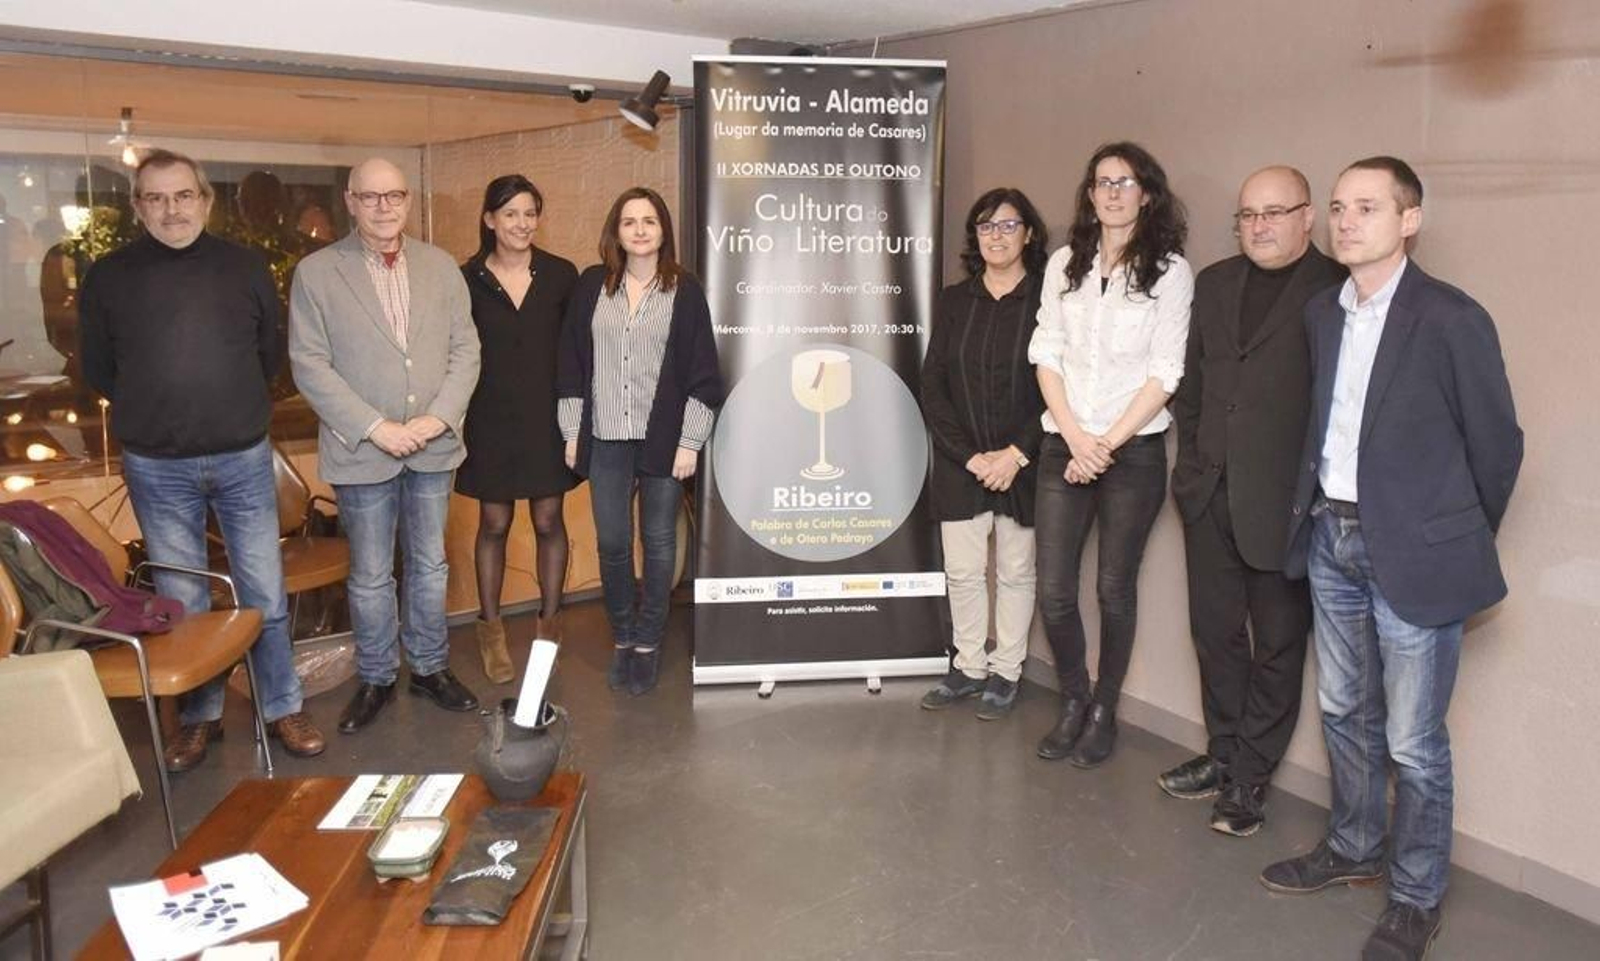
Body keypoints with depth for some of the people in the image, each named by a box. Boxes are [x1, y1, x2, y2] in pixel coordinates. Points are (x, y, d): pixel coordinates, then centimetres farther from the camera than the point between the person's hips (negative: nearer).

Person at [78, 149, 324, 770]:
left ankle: (282, 707, 20)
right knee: (182, 602, 11)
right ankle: (198, 716, 25)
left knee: (265, 595, 6)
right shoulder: (109, 277, 0)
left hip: (244, 459, 0)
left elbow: (270, 354, 11)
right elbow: (98, 370, 9)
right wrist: (155, 411, 9)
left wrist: (234, 407, 9)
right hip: (157, 468, 0)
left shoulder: (245, 269, 2)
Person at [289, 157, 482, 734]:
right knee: (370, 576, 9)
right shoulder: (316, 273, -4)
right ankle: (376, 679, 26)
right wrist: (376, 428, -15)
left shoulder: (441, 267, 5)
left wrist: (438, 418, -11)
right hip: (361, 449, -2)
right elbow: (310, 365, -8)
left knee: (430, 565, 15)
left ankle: (430, 667, 31)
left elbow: (465, 348, 3)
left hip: (433, 446, 3)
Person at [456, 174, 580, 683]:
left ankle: (549, 622, 24)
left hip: (547, 417, 1)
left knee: (548, 522, 8)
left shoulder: (561, 275, -1)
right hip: (490, 420, 0)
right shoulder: (468, 279, -3)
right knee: (494, 524, 9)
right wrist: (456, 416, -4)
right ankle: (490, 628, 23)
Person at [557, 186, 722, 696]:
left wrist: (689, 442, -7)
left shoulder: (685, 290, -2)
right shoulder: (591, 285, 4)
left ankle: (648, 642, 22)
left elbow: (701, 372, -3)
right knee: (611, 544, 7)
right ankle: (621, 637, 26)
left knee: (658, 542, 8)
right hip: (606, 440, 2)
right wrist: (572, 432, 4)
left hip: (663, 439, -2)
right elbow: (573, 362, 7)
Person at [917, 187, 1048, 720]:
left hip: (1023, 462, -2)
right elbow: (932, 387, 2)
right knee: (962, 570, 6)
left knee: (1015, 570, 7)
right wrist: (970, 456, -8)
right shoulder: (955, 301, 6)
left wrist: (1017, 454, -14)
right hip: (961, 462, 2)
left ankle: (1006, 671, 21)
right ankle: (969, 665, 22)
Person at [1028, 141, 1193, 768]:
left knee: (1115, 589, 7)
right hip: (1064, 447, 3)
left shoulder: (1170, 272, -1)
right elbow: (1046, 356, 4)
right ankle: (1073, 701, 24)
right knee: (1053, 591, 1)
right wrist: (1075, 437, -7)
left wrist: (1107, 444, -11)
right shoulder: (1064, 265, 9)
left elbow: (1165, 374, -6)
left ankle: (1103, 712, 25)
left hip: (1133, 452, -3)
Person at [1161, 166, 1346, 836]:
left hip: (1283, 502, -6)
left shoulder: (1337, 291, -9)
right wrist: (1192, 458, 9)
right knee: (1216, 631, 15)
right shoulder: (1214, 283, 11)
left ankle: (1250, 777, 20)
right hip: (1211, 493, 6)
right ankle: (1223, 755, 31)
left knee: (1277, 643, 8)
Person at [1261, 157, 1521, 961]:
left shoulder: (1450, 318, -13)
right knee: (1344, 711, 19)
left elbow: (1496, 441, -5)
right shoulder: (1321, 312, 6)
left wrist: (1459, 540, 4)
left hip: (1411, 552, -6)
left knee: (1412, 741, 3)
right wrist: (1314, 512, 9)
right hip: (1332, 539, 6)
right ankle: (1353, 847, 38)